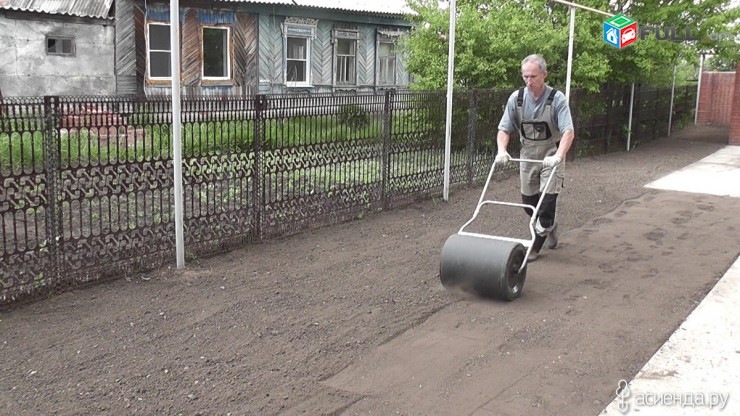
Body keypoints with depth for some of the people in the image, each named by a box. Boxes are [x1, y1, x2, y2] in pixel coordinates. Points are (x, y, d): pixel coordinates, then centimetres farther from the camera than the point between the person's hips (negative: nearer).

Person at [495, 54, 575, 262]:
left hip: (551, 155, -4)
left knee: (547, 199, -10)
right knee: (528, 200, 9)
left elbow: (568, 131, -25)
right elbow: (504, 129, -5)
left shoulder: (557, 99, -17)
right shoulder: (516, 98, -6)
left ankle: (536, 245, 2)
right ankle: (549, 226, 37)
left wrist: (558, 156, -40)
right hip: (528, 155, 4)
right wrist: (502, 150, -24)